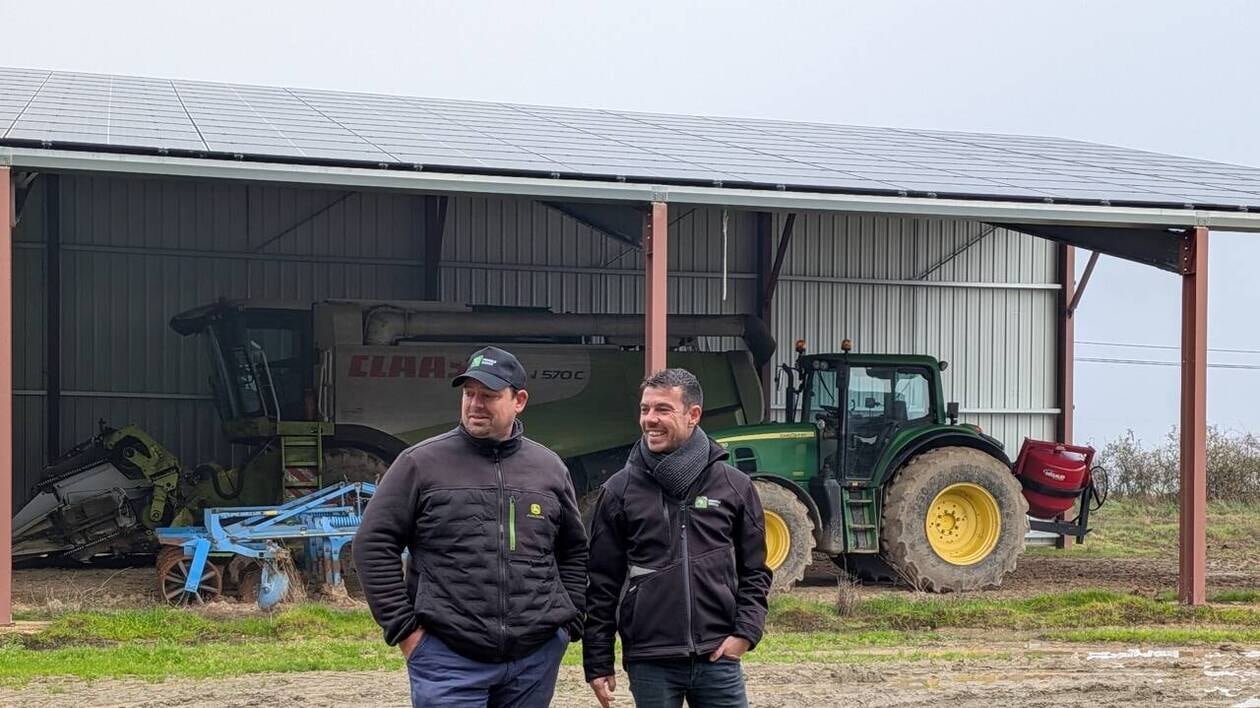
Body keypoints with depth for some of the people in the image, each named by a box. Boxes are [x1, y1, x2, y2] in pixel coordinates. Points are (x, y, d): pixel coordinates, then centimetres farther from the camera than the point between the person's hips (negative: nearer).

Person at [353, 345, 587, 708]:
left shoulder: (549, 467, 10)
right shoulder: (421, 463, 0)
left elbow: (574, 551, 20)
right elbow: (374, 544, 0)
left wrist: (568, 623, 11)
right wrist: (403, 628, -4)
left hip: (536, 659, 3)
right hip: (447, 658, -3)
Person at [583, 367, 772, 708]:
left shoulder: (734, 485, 3)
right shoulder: (619, 490, 1)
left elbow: (754, 570, 9)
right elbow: (602, 584, 3)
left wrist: (746, 631, -4)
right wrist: (598, 662, 1)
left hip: (718, 658, 1)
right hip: (649, 663, 0)